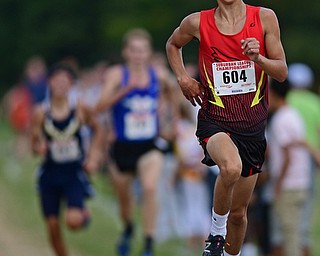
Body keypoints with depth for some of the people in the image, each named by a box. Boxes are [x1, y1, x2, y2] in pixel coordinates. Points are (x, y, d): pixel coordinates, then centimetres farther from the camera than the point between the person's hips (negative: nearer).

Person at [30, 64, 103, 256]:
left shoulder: (80, 109, -8)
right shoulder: (40, 113, -7)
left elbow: (97, 129, 9)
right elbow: (34, 144, -2)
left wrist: (94, 155, 0)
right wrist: (39, 148, -25)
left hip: (74, 173, -2)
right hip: (50, 173, 2)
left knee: (74, 221, -19)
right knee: (53, 226, 4)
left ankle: (84, 213, 17)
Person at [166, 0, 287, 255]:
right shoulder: (197, 22, -3)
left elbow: (282, 72, 0)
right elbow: (172, 44, 20)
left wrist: (258, 58, -19)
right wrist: (183, 79, 5)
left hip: (253, 126, 2)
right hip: (214, 121, -2)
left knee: (238, 212, 12)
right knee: (231, 167, -35)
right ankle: (217, 231, -11)